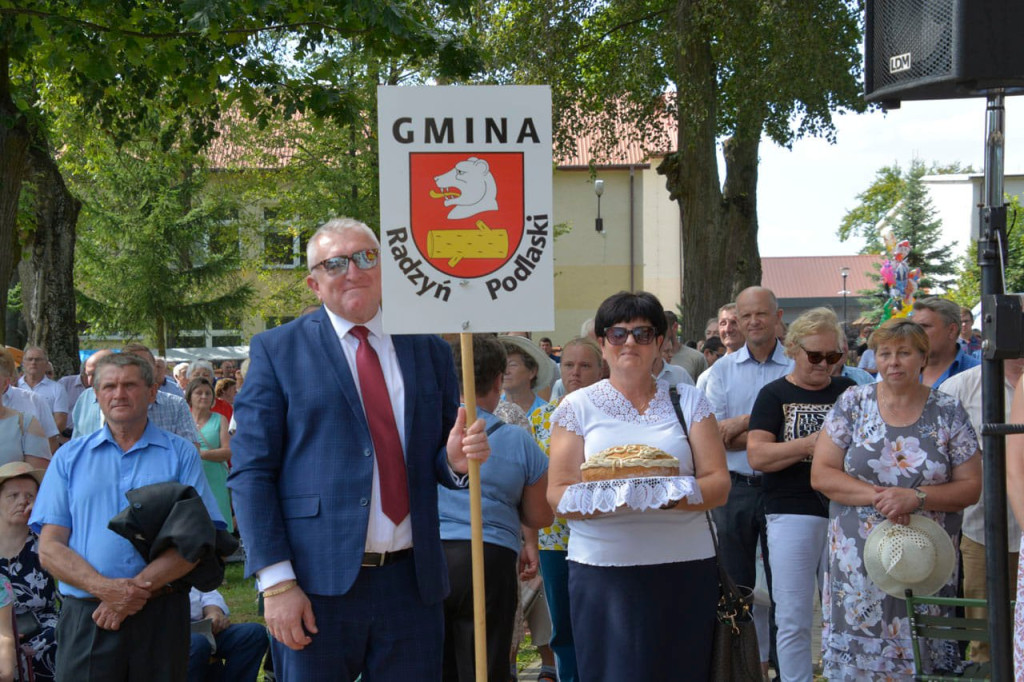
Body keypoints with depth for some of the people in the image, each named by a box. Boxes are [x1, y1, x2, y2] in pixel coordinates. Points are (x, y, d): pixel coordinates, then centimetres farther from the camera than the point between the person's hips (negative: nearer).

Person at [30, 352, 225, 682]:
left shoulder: (180, 454, 7)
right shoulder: (70, 457, 11)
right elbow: (49, 548, 3)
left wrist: (138, 587, -16)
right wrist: (104, 588, -14)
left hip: (160, 615, 0)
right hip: (85, 616, 1)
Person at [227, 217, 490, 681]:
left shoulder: (428, 350, 12)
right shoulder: (277, 350, 2)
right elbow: (250, 472, -3)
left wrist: (456, 460, -8)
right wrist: (277, 582, -12)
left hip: (411, 583, 3)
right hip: (316, 587, -3)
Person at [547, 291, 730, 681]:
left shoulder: (688, 401, 11)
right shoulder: (577, 407, 7)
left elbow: (718, 483, 3)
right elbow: (558, 495, 0)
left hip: (684, 569, 1)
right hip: (603, 570, -1)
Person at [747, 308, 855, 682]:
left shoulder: (848, 391, 12)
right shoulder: (775, 395, 3)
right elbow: (757, 455, -7)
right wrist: (809, 445, -18)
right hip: (792, 512, -3)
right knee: (794, 619, 0)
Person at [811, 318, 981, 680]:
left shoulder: (948, 412, 2)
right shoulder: (853, 403, 3)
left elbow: (970, 486, 1)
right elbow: (821, 474, -1)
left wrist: (916, 498, -15)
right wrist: (877, 497, -15)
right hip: (858, 561, 0)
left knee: (921, 651, -2)